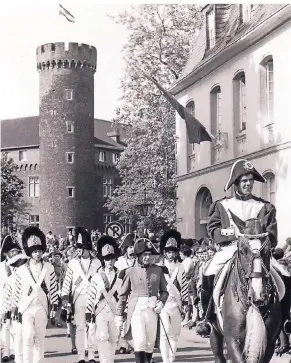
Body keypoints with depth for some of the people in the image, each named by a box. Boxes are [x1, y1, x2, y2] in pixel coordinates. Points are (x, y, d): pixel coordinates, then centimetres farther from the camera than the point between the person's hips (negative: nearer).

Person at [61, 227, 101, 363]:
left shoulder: (96, 262, 5)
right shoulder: (73, 263, 3)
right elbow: (66, 282, 0)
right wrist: (65, 298, -8)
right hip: (78, 297, -1)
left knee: (92, 326, 1)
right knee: (80, 327, -2)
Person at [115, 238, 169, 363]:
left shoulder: (158, 270, 6)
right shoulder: (130, 271, 1)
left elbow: (164, 291, 15)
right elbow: (123, 295, 5)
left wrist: (161, 302, -6)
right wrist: (119, 315, 5)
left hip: (152, 310, 2)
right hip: (137, 310, -2)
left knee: (150, 344, 6)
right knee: (140, 342, -15)